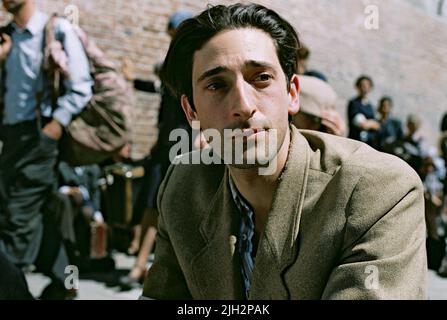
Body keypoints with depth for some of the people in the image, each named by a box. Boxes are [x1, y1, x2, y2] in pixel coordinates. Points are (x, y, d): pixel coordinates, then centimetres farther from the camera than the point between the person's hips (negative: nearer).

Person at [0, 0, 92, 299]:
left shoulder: (57, 30, -7)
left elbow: (80, 88, -11)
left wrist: (55, 126, -16)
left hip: (37, 135, -7)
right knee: (34, 215, 13)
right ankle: (61, 280, 27)